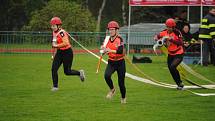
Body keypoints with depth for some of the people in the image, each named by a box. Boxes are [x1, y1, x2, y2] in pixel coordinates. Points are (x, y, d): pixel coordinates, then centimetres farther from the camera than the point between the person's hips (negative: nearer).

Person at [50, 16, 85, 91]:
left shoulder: (62, 33, -22)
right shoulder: (54, 32, 6)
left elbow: (66, 43, -33)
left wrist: (56, 46, -27)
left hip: (67, 52, -8)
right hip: (59, 52, 8)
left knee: (67, 72, 1)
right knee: (54, 69, -3)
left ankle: (80, 73, 28)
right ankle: (55, 86, 6)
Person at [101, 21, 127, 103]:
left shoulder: (119, 39, -15)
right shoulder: (108, 40, 6)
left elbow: (120, 51, -29)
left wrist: (110, 50, -38)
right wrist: (104, 49, -4)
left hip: (120, 63, -4)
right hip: (111, 62, 4)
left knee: (121, 82, 2)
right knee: (107, 75, -26)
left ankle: (123, 98, 27)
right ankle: (112, 89, 0)